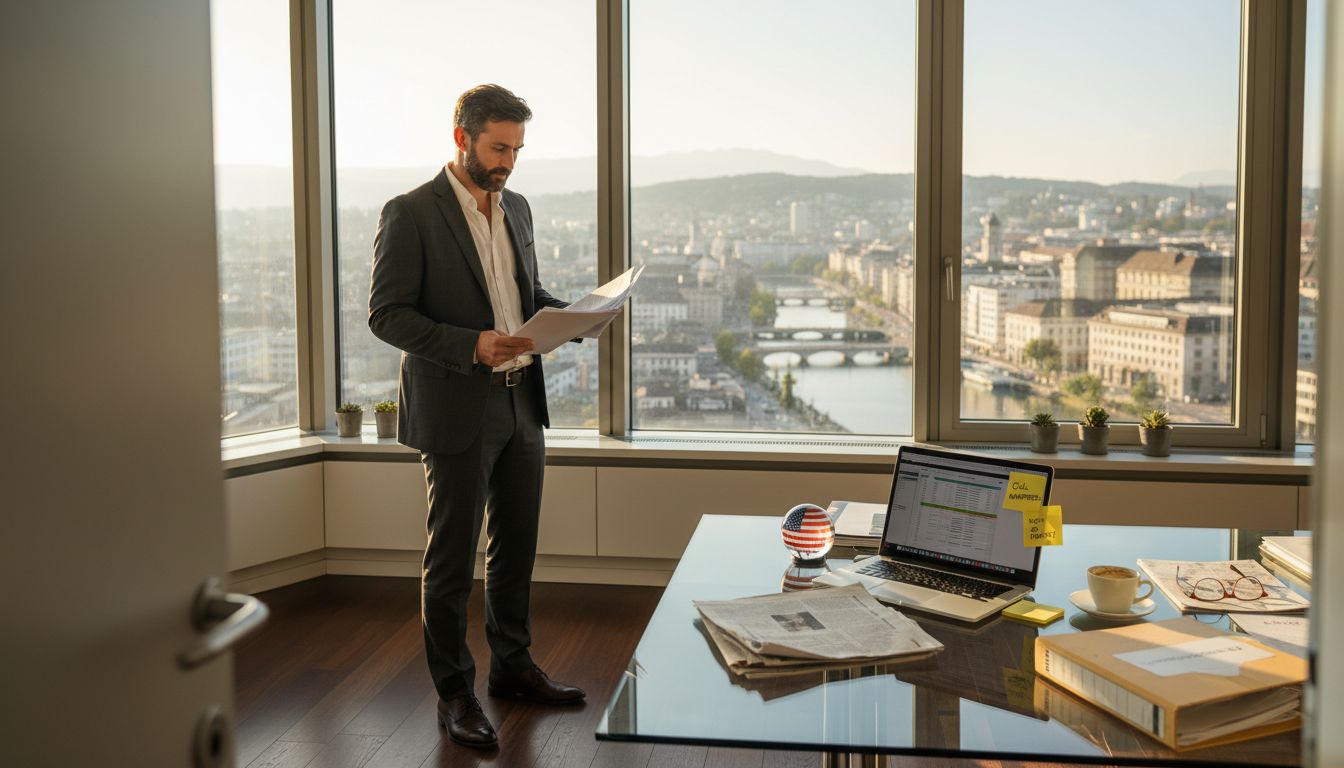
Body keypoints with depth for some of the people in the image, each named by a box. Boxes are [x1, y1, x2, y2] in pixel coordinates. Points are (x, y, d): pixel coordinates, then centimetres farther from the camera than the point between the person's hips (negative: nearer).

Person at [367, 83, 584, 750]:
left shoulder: (516, 209, 12)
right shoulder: (411, 214, -10)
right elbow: (386, 314, -13)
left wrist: (568, 313, 0)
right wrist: (472, 344, -25)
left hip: (522, 403, 7)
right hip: (458, 412, -7)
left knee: (516, 548, 16)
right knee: (452, 560, 4)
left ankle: (512, 666, 32)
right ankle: (453, 693, 17)